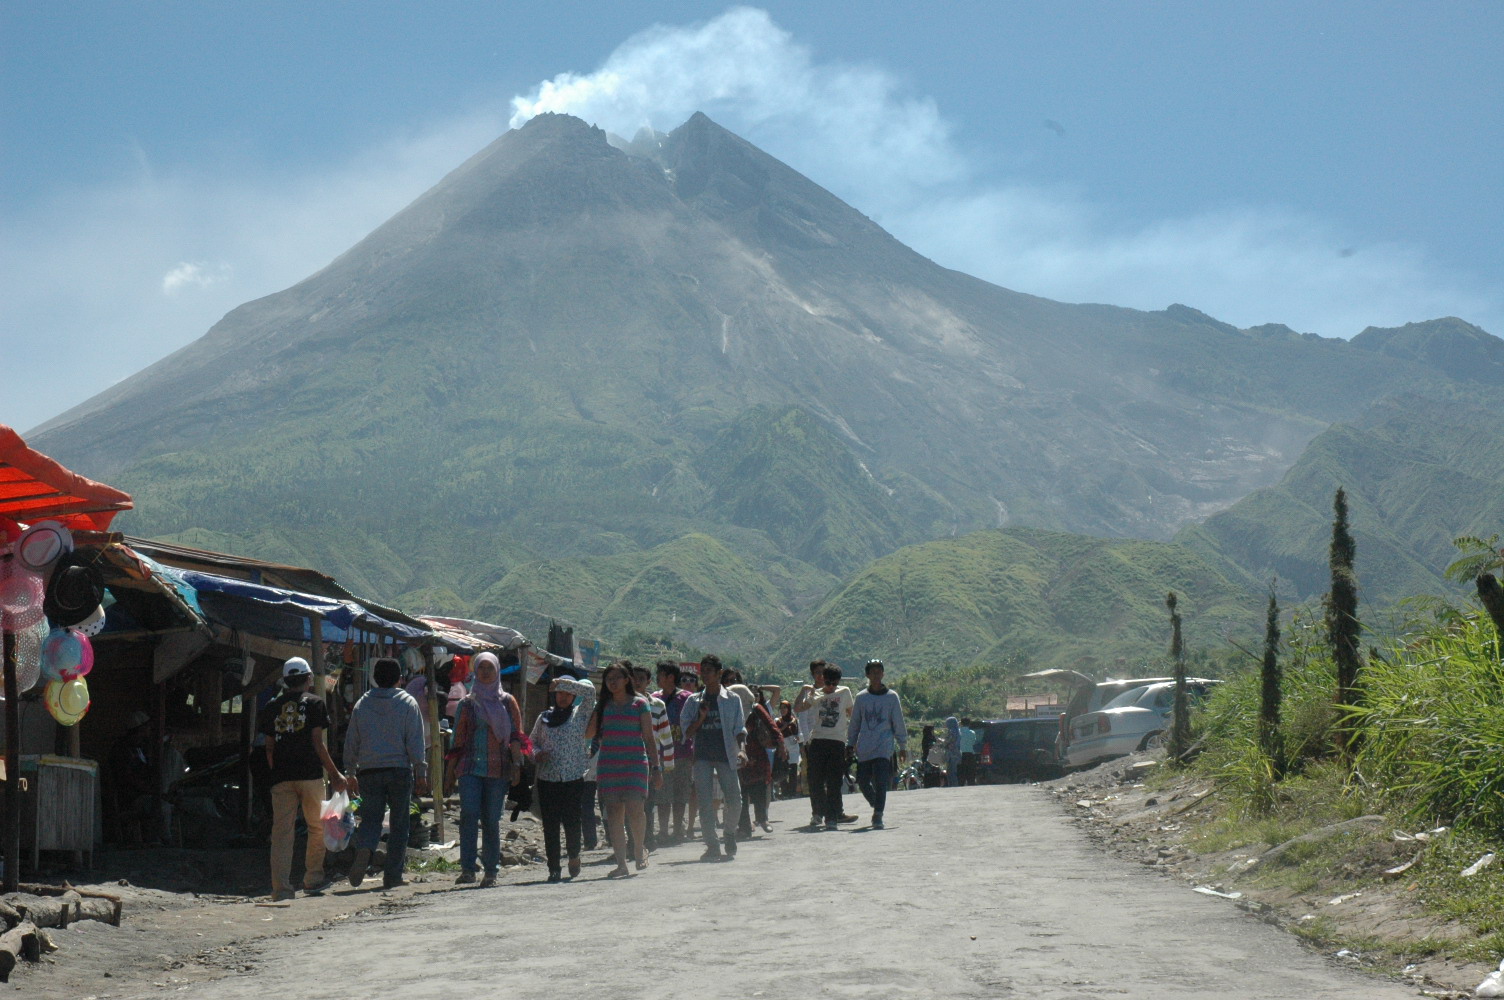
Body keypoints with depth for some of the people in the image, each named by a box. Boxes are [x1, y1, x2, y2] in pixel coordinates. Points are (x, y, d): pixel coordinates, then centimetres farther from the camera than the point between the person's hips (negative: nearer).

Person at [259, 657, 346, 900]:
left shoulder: (272, 707, 12)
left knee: (281, 833, 0)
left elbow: (269, 747, 12)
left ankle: (281, 890, -7)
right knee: (317, 827, 14)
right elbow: (317, 743, -5)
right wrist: (335, 774, 0)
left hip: (281, 777, 3)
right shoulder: (315, 703, 0)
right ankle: (313, 879, 20)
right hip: (310, 775, -3)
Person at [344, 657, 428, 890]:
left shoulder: (361, 704, 7)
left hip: (369, 772, 2)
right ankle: (393, 875, 5)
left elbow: (351, 742, 10)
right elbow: (415, 742, -3)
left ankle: (363, 849, -28)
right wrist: (421, 773, 1)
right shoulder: (408, 703, 0)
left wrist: (351, 774, 19)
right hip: (400, 769, -2)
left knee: (370, 819, 4)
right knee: (399, 823, 5)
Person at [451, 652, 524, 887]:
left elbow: (515, 736, 8)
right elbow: (458, 738, 12)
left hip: (498, 770, 0)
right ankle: (467, 870, -20)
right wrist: (452, 768, 7)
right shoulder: (467, 703, 11)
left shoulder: (507, 702, 11)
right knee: (469, 814, -17)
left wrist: (516, 764, -3)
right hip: (471, 767, 0)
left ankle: (490, 871, 9)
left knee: (491, 821, 2)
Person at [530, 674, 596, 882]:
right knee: (550, 825, -1)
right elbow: (532, 742, 18)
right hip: (547, 778, 2)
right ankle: (554, 868, 5)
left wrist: (562, 682, -8)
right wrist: (537, 754, -4)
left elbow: (589, 690, -6)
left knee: (572, 822, -4)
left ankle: (574, 856, 23)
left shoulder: (580, 714, 7)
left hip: (574, 779, -2)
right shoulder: (544, 717, 13)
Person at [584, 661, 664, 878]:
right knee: (613, 812, -2)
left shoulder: (639, 703, 4)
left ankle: (640, 850, 12)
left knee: (634, 808, -14)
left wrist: (656, 767, -1)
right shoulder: (603, 705, 12)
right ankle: (621, 863, 1)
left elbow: (649, 738, 3)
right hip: (609, 764, 3)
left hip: (635, 763, -3)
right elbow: (588, 734, 8)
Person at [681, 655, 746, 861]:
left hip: (726, 755, -1)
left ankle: (729, 833, 23)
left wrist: (741, 749, -12)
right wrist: (700, 718, -9)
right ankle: (711, 846, 0)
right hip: (702, 756, 1)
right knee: (705, 802, -4)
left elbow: (739, 728, 5)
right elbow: (687, 733, 8)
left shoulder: (732, 700, 7)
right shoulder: (693, 701, 11)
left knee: (734, 800, -3)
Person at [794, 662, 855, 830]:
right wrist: (804, 690, -5)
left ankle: (832, 817, -2)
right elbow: (797, 708, -2)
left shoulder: (844, 692, 10)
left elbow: (850, 713, 22)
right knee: (816, 780, -1)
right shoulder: (815, 694, 10)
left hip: (837, 741, -1)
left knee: (834, 782, -3)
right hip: (817, 740, 1)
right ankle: (818, 813, 12)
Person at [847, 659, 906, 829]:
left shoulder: (891, 697, 3)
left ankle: (878, 816, -10)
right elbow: (854, 723, 17)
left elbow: (898, 723, 6)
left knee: (881, 782, -14)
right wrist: (850, 744, 16)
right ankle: (876, 807, 28)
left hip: (884, 747, -3)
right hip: (863, 749, 3)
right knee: (863, 782, 4)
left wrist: (903, 747, 6)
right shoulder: (861, 697, 9)